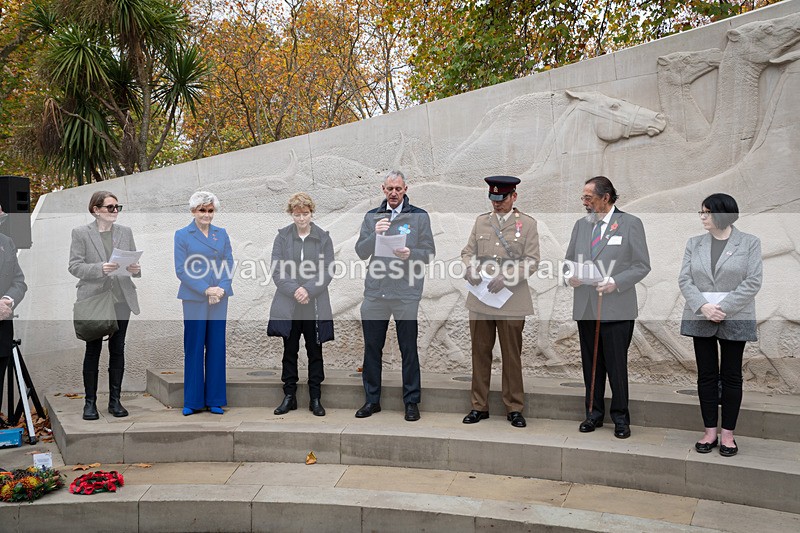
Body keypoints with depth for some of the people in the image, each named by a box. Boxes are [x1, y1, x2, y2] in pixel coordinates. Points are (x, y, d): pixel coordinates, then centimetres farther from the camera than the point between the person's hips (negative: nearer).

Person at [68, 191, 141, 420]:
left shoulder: (126, 232, 9)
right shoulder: (80, 233, 0)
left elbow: (134, 262, 11)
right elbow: (74, 266, -5)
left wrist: (136, 269, -12)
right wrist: (100, 268, -21)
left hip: (121, 300, 3)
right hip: (93, 300, -3)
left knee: (118, 350, 7)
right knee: (93, 350, 3)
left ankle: (115, 400, 15)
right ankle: (90, 401, 12)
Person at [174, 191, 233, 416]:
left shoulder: (222, 234, 9)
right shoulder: (182, 235, 0)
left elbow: (229, 264, 6)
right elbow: (181, 270, -6)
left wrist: (222, 288, -11)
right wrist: (206, 290, -14)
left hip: (220, 298, 3)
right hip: (194, 299, -3)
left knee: (217, 347, 6)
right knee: (194, 348, 2)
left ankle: (215, 399, 15)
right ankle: (193, 401, 13)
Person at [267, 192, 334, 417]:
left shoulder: (323, 238, 1)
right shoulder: (282, 236, 2)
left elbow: (328, 271, -3)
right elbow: (276, 270, -3)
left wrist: (308, 290, -15)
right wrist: (294, 290, -15)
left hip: (315, 304, 0)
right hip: (288, 304, 1)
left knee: (315, 351, 7)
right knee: (290, 351, 8)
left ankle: (315, 398, 16)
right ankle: (289, 396, 19)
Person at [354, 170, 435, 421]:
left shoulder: (419, 216, 4)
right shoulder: (371, 217, 12)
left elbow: (429, 253, 3)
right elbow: (361, 252, 6)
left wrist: (410, 254, -17)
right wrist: (375, 234, -12)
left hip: (406, 294, -3)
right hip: (375, 292, 3)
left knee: (409, 349, 3)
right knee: (372, 348, 9)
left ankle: (412, 401, 15)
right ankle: (372, 400, 22)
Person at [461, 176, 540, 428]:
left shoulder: (528, 224, 3)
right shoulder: (481, 221, 13)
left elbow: (532, 261, -3)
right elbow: (468, 251, 14)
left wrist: (506, 277, -17)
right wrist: (471, 268, -9)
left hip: (511, 301, -3)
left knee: (512, 355, 4)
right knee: (480, 353, 7)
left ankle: (514, 409, 16)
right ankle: (479, 406, 18)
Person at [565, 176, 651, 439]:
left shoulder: (630, 223, -2)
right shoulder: (581, 225, 12)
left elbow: (642, 266, -4)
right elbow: (570, 259, 18)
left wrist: (615, 283, -17)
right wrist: (571, 276, -4)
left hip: (616, 308, -5)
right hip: (585, 307, 5)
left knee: (617, 365, 1)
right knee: (591, 365, 11)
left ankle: (620, 417, 16)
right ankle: (594, 413, 24)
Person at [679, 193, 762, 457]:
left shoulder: (750, 243, 0)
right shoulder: (694, 244, 7)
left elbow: (753, 282, -8)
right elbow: (685, 279, 1)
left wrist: (723, 308, -16)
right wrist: (703, 307, -15)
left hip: (734, 321, -2)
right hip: (700, 319, 2)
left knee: (731, 376, 5)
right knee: (706, 375, 6)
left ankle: (728, 434, 14)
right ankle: (710, 432, 14)